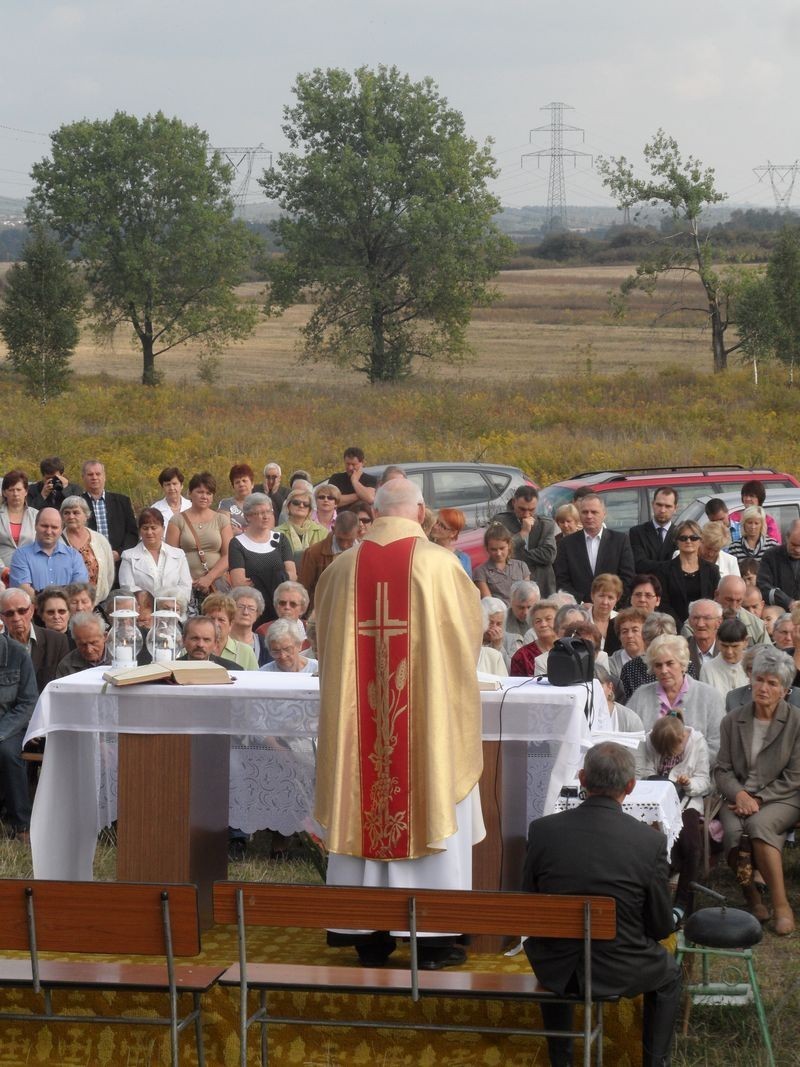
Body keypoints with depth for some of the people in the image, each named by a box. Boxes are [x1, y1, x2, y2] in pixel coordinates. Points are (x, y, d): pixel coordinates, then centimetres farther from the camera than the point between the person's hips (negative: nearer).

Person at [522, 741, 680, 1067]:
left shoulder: (542, 830, -14)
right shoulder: (650, 841, -18)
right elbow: (661, 926, -7)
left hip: (558, 971, 2)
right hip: (620, 972, -2)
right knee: (669, 973, 32)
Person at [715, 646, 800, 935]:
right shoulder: (733, 721, 11)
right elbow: (722, 770, 10)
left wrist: (758, 799, -12)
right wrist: (739, 794, -11)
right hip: (739, 798, 3)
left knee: (758, 824, -36)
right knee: (734, 832, -32)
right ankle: (752, 897, -11)